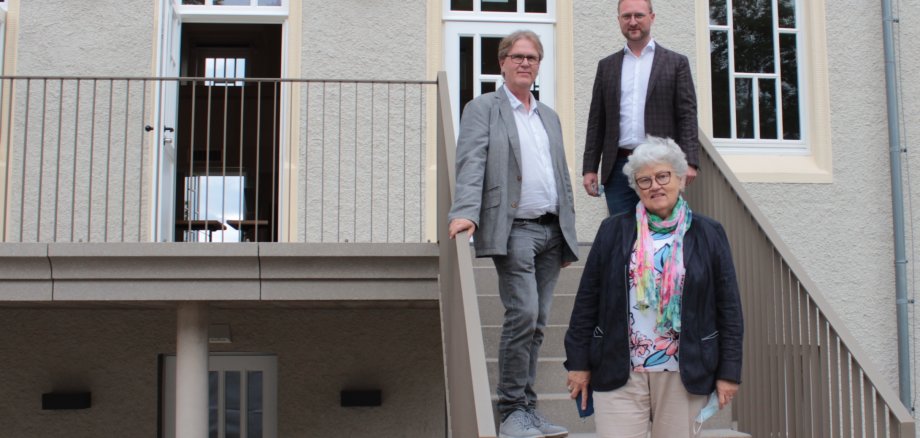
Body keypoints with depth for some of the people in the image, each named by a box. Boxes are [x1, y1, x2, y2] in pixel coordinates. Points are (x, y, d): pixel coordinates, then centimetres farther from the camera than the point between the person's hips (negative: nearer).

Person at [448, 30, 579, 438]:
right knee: (523, 315, -14)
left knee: (536, 323, 7)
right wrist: (465, 213, -26)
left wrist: (569, 231, 18)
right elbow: (470, 164, -11)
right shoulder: (482, 109, 3)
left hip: (552, 230, 6)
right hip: (514, 229, -6)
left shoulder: (549, 116, 22)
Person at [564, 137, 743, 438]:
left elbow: (728, 308, 5)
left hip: (685, 376, 0)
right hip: (619, 374, 0)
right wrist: (579, 363, 3)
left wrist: (728, 372, 1)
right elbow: (587, 301, 6)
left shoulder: (708, 235, 5)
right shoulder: (613, 231, 6)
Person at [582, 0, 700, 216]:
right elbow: (596, 121, 13)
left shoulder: (676, 63, 7)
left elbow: (687, 116, 0)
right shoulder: (607, 66, 14)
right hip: (618, 167, 2)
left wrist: (689, 162, -11)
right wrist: (589, 168, 6)